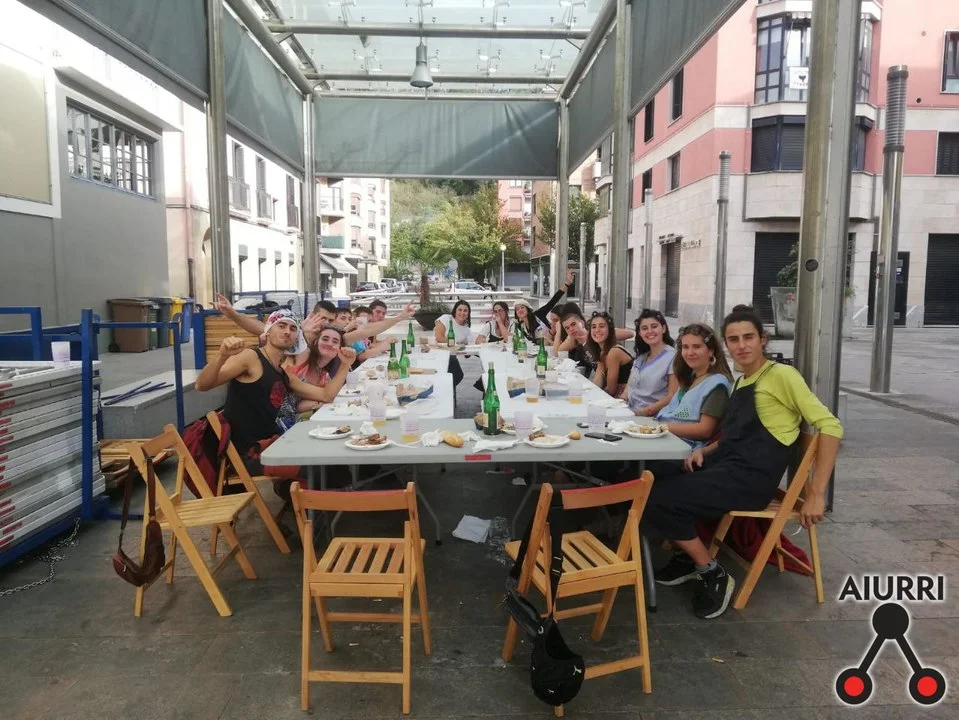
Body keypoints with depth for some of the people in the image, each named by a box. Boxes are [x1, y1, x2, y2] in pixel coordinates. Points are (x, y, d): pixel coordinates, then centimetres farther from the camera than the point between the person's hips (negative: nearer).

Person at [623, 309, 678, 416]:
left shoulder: (672, 356, -4)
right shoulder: (641, 357, 18)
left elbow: (672, 396, -10)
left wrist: (646, 411, -20)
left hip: (651, 418, -6)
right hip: (628, 414, 6)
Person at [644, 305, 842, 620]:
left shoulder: (781, 375, -6)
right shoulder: (740, 382, 18)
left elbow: (830, 426, -13)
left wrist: (816, 494, -17)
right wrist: (703, 452, 6)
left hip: (750, 479, -8)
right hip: (724, 467, 8)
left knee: (656, 500, -19)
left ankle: (714, 575, 0)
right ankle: (687, 556, 14)